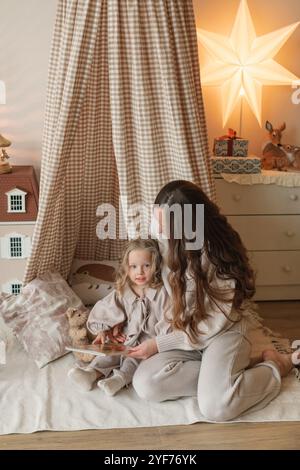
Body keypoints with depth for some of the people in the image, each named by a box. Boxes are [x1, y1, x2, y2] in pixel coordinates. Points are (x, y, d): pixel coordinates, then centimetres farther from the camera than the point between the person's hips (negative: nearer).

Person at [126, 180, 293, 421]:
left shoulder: (221, 255, -22)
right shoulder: (174, 245, -3)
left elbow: (213, 324, -19)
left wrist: (159, 344, -17)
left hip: (224, 332, -5)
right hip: (186, 331, 5)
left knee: (215, 406, -27)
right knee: (145, 384, -20)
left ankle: (273, 366, 1)